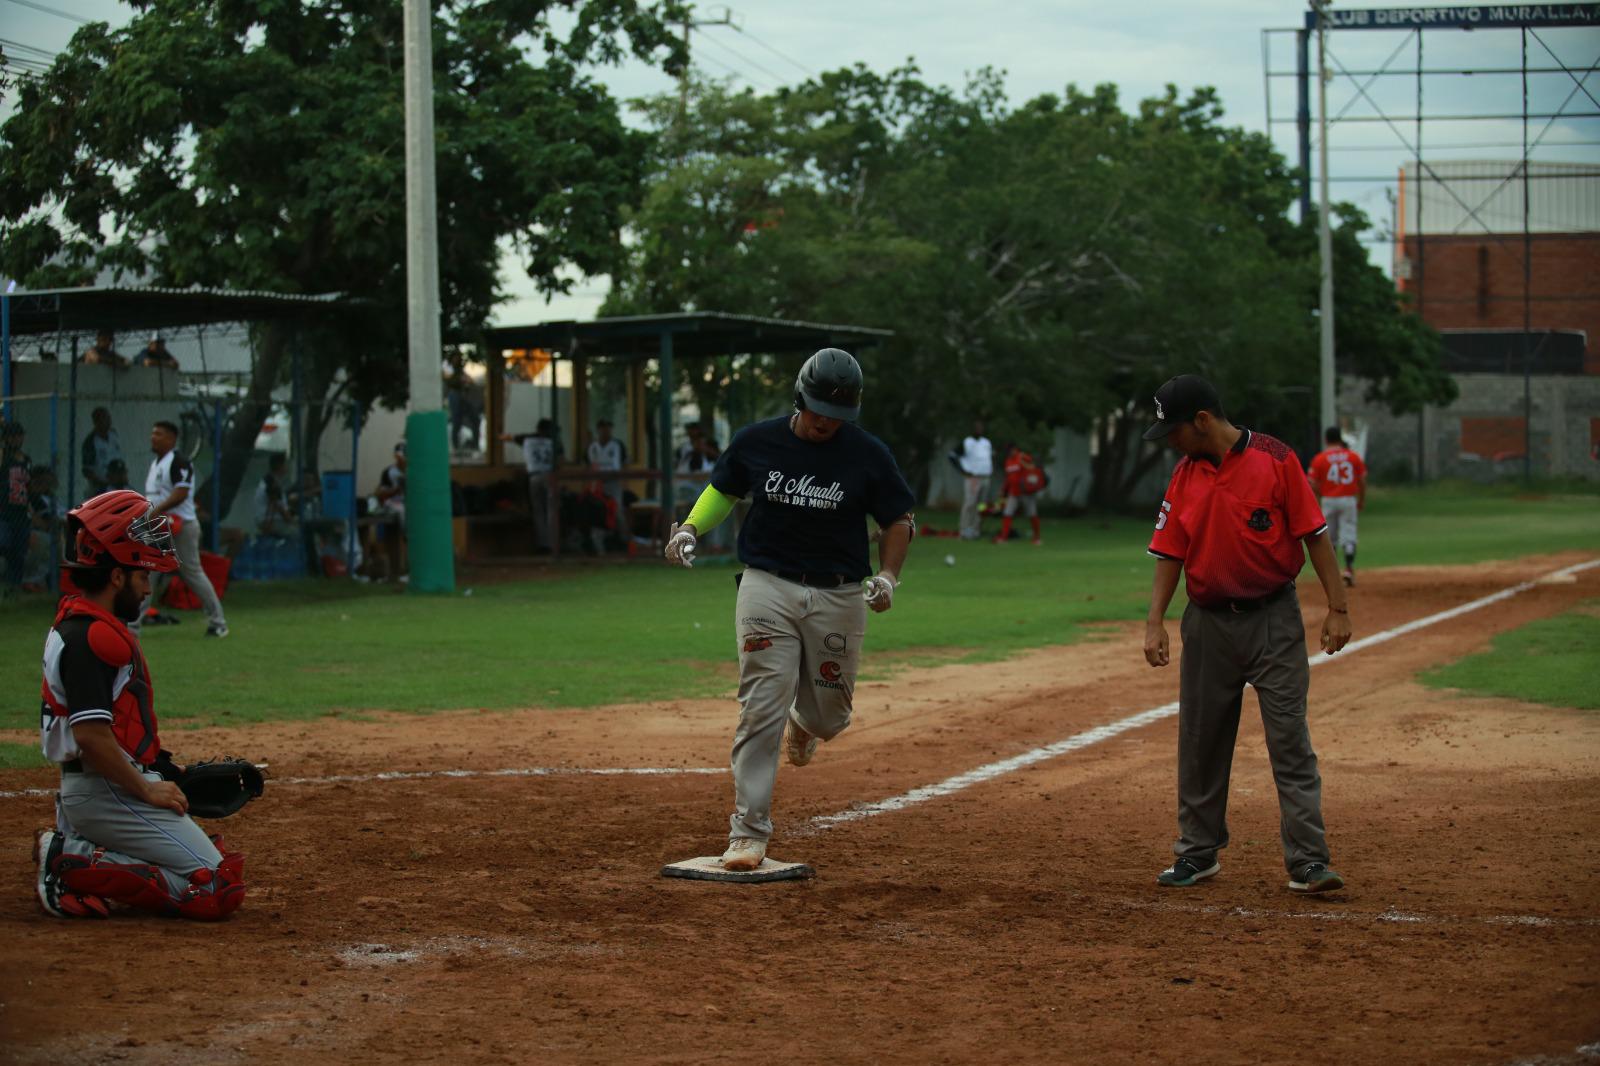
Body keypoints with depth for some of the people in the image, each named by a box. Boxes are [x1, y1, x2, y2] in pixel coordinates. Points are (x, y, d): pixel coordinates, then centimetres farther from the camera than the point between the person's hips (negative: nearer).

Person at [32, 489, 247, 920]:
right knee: (218, 889, -14)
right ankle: (76, 867, -13)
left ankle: (74, 852, 5)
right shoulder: (92, 636, -18)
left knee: (224, 863, 15)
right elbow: (91, 735, -25)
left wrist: (162, 766, 13)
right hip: (108, 791, -11)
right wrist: (147, 788, -15)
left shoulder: (77, 624, 16)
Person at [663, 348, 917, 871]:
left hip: (839, 596, 1)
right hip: (768, 587, -1)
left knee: (830, 715, 8)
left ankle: (804, 721, 48)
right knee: (761, 709, -11)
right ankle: (749, 831, -8)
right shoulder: (757, 441, -2)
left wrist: (887, 575, -10)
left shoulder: (868, 455, -4)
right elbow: (723, 489, 16)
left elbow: (899, 518, 6)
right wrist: (690, 529, -1)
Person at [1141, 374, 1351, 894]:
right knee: (1200, 742, 10)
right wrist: (1155, 622, -3)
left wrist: (1337, 609, -11)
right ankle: (1199, 852, 22)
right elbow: (1169, 554, 8)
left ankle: (1308, 862, -6)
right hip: (1208, 624, 5)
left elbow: (1314, 535, -8)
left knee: (1291, 741, -7)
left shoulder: (1275, 460, -8)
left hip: (1273, 620, -5)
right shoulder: (1185, 475, 6)